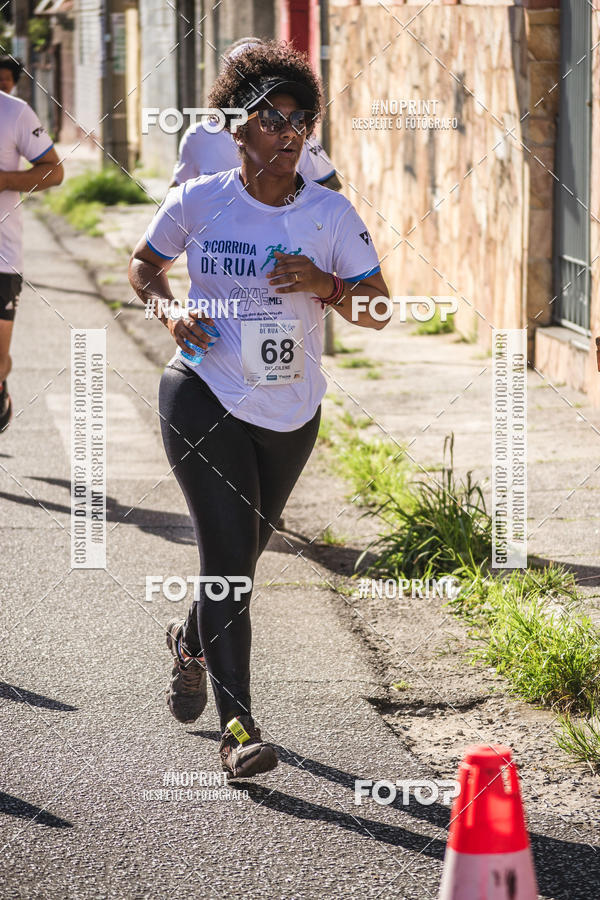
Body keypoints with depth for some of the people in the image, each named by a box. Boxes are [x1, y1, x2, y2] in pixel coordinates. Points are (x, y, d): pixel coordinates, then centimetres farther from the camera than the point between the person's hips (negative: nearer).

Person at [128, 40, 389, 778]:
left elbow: (379, 311, -2)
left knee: (243, 553, 17)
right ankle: (237, 727, -12)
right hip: (204, 398, -3)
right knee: (229, 553, -13)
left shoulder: (331, 213, -3)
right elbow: (144, 264, 11)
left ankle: (192, 641, 51)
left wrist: (325, 286, -21)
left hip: (290, 412, 3)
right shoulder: (199, 202, -6)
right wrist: (170, 310, -9)